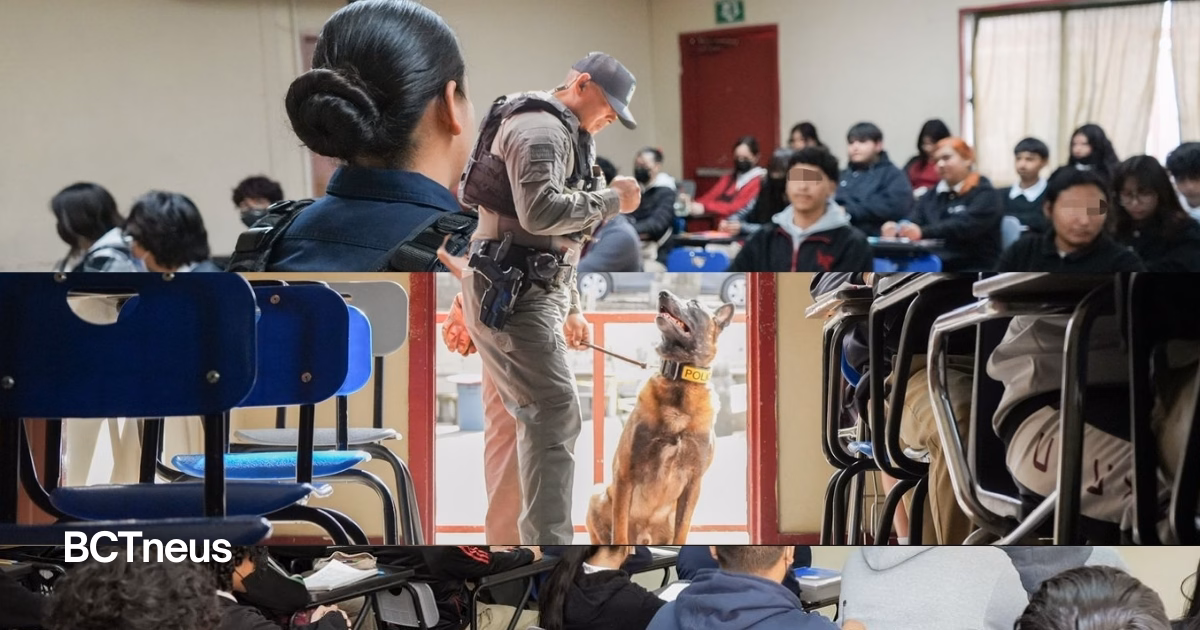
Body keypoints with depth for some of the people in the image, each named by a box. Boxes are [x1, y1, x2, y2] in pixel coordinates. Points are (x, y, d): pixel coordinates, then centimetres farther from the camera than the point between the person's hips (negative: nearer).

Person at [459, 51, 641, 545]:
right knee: (556, 417, -16)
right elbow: (540, 211, -27)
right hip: (511, 296, -11)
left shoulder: (566, 137, 22)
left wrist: (571, 310, 23)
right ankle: (548, 541, -19)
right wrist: (612, 199, -15)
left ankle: (506, 536, 20)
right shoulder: (541, 128, -11)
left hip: (530, 295, 11)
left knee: (528, 419, 14)